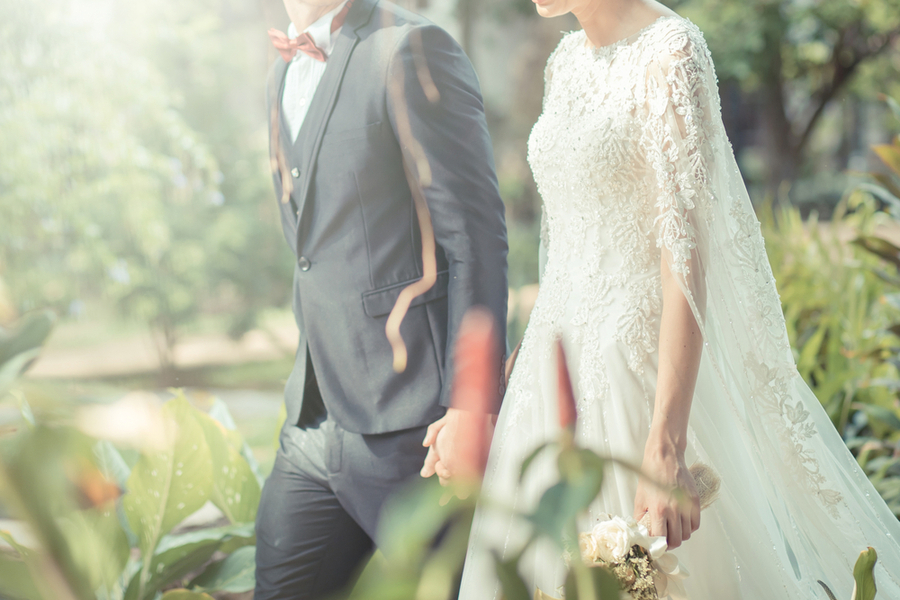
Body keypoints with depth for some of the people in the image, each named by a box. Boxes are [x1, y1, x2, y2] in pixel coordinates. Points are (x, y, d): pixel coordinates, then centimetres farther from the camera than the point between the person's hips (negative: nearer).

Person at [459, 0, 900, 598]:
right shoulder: (567, 60, 11)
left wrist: (666, 444, -26)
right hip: (558, 362, 8)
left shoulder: (671, 52, -14)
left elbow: (686, 254, -21)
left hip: (638, 363, -8)